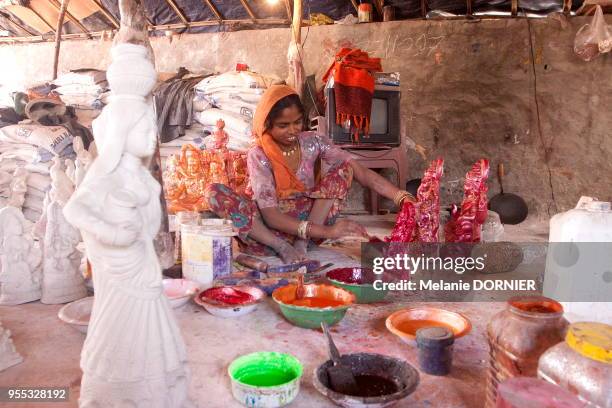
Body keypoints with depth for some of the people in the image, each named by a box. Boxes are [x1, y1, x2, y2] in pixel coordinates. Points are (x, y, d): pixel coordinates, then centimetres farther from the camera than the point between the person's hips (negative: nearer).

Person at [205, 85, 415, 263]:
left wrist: (402, 197, -26)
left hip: (311, 220, 3)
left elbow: (361, 171, -10)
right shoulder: (258, 156, -13)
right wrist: (325, 232, -33)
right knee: (214, 192, -25)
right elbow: (270, 215, -22)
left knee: (343, 167, -14)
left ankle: (302, 243, -20)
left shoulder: (312, 142, -4)